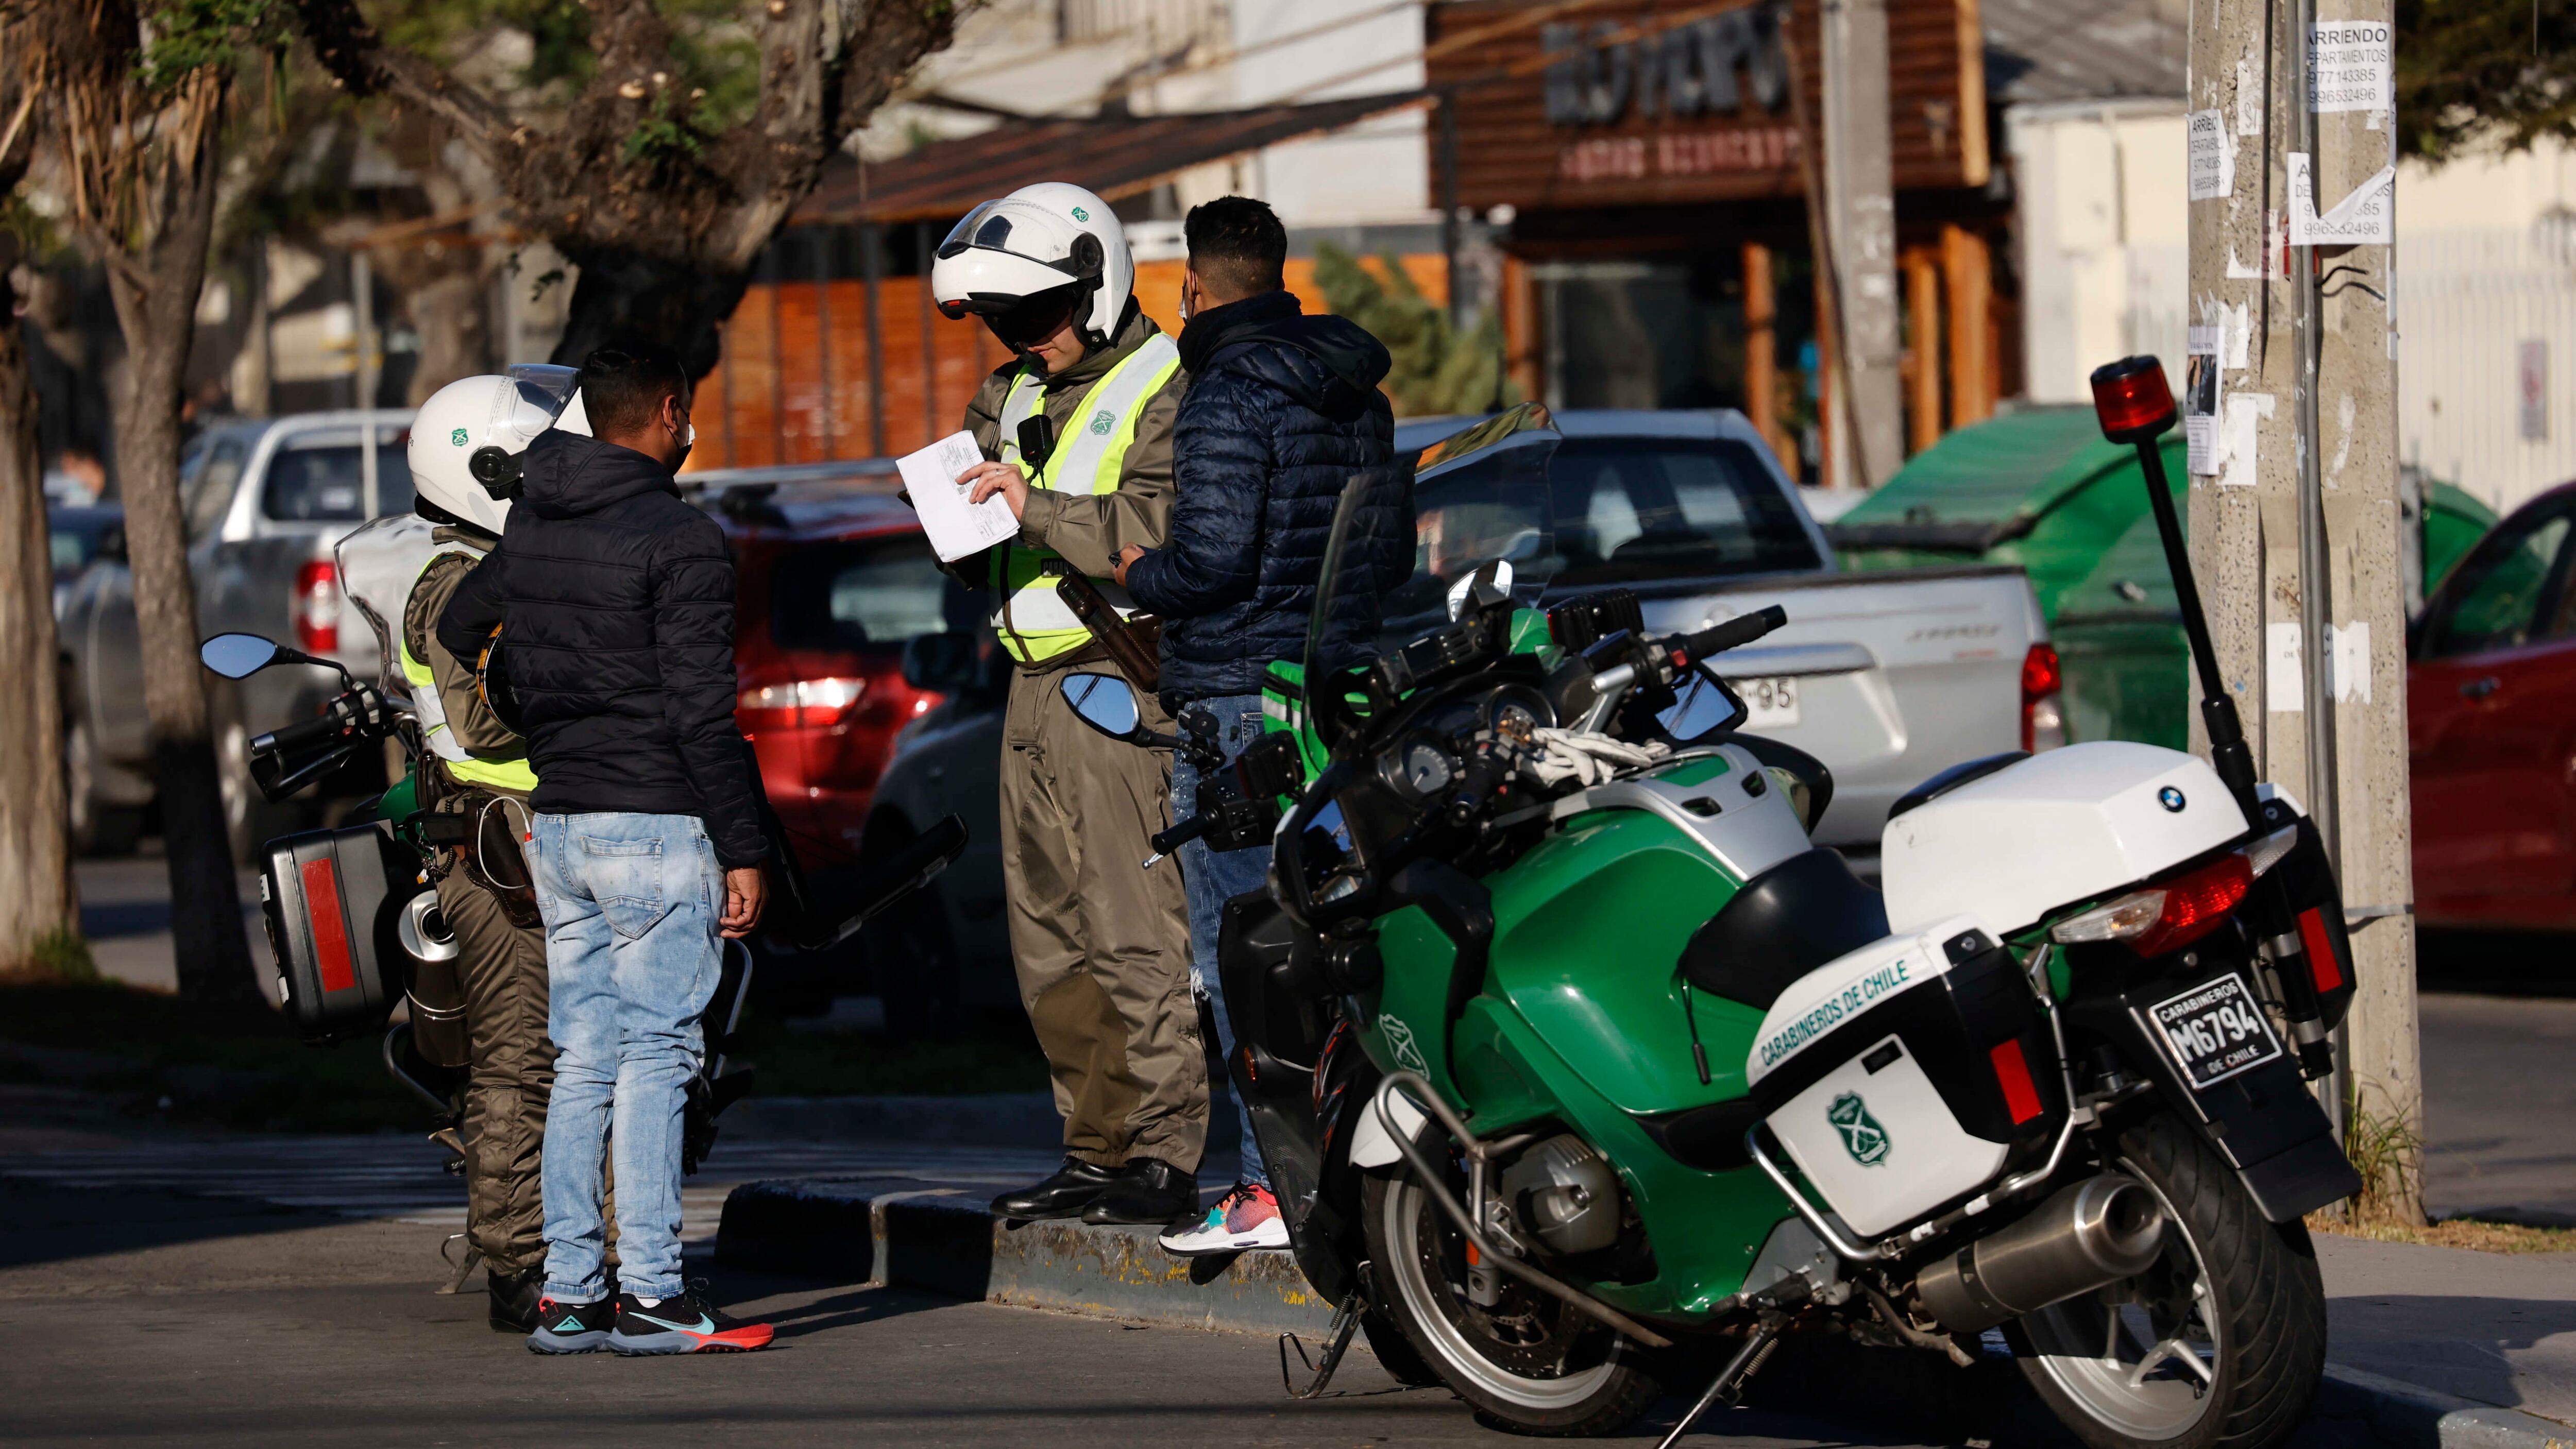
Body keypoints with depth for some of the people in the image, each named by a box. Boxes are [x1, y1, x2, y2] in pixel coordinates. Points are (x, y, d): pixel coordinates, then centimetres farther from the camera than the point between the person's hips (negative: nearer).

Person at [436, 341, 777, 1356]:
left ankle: (568, 1293, 8)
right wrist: (743, 850, -12)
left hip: (557, 822, 7)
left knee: (583, 1062, 10)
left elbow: (454, 632, 28)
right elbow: (702, 711, -15)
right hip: (656, 825, -7)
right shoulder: (679, 540, -11)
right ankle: (651, 1297, -6)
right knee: (655, 1057, -5)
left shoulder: (528, 530, 12)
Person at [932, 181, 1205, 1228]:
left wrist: (1039, 508, -24)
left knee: (1133, 927, -11)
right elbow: (980, 556, 22)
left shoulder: (1164, 393, -6)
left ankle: (1162, 1156, -11)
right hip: (1036, 680, 9)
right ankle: (1095, 1150, 15)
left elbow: (1169, 532, -20)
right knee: (1050, 935, 9)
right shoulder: (1016, 396, 19)